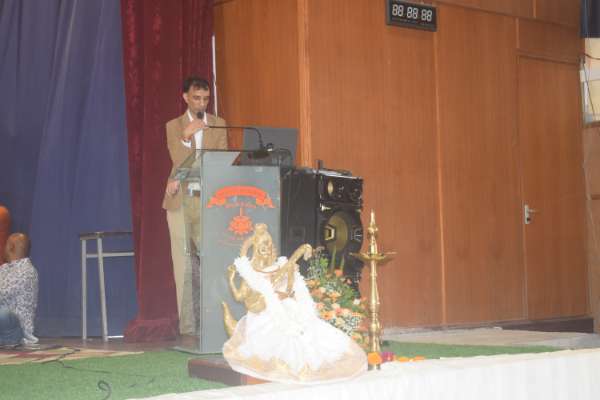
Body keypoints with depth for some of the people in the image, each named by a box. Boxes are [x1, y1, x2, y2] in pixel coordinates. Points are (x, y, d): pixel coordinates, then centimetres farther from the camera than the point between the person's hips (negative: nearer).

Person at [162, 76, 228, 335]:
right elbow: (178, 160, -6)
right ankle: (187, 327, 3)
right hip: (180, 201, 0)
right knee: (183, 267, -1)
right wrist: (186, 135, -22)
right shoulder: (174, 126, 7)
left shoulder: (218, 125, 10)